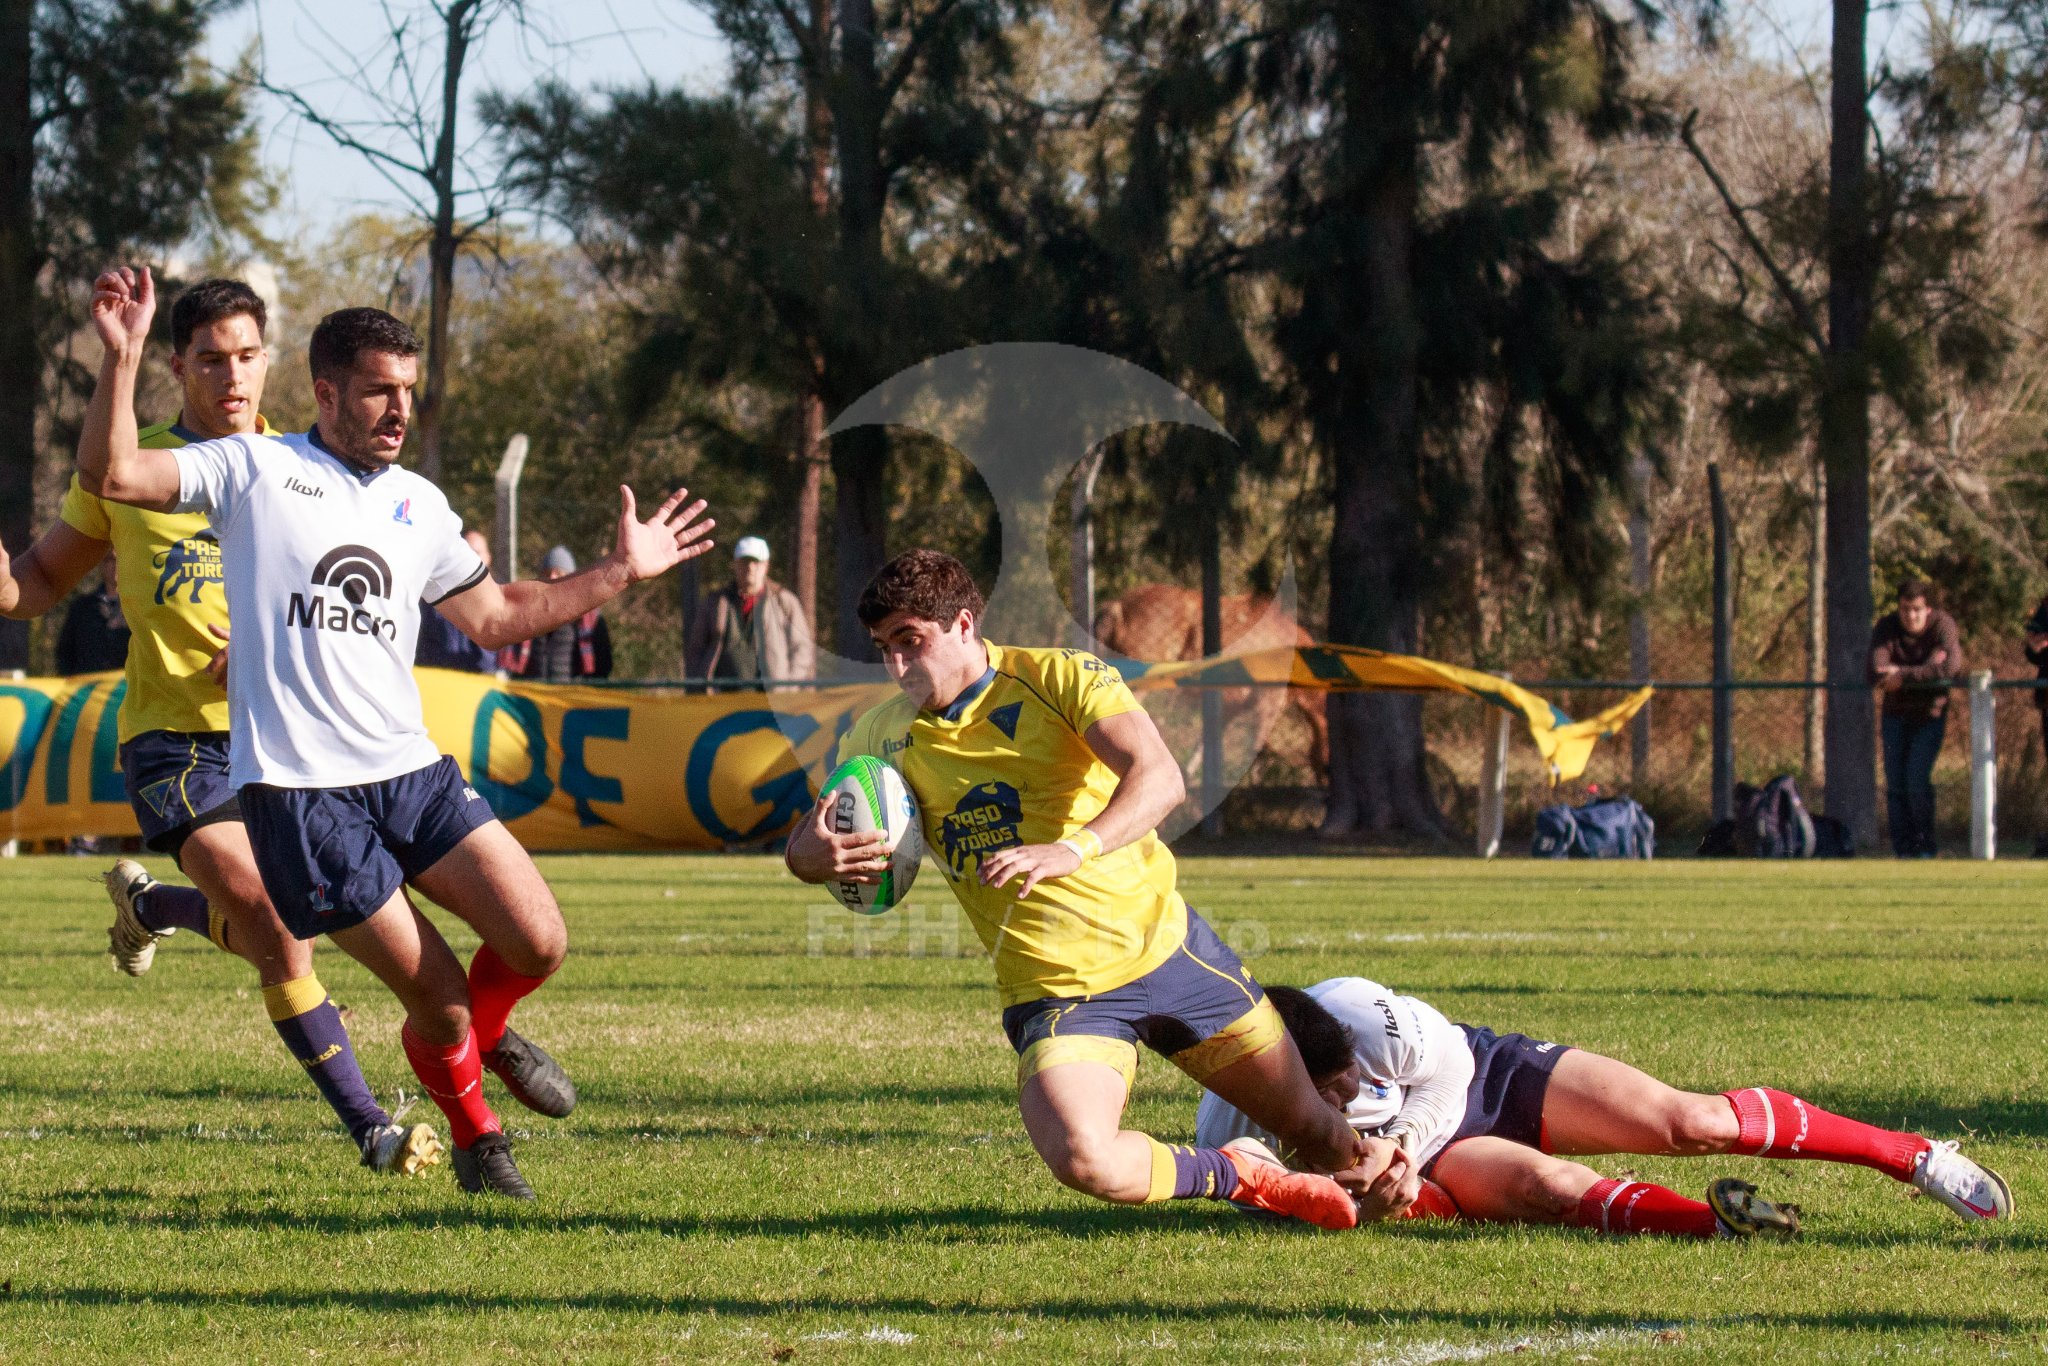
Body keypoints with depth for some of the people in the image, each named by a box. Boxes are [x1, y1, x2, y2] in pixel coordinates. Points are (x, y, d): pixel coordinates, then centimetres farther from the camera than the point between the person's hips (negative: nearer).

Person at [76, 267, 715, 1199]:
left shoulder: (420, 508, 16)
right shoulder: (254, 468, 0)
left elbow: (495, 617, 26)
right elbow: (110, 475, -9)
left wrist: (618, 573, 22)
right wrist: (122, 360, -22)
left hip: (411, 772, 5)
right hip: (297, 792, -5)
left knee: (538, 943, -8)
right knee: (437, 998, -4)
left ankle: (484, 1035, 28)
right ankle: (474, 1137, 27)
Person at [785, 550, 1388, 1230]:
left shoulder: (1058, 677, -10)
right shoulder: (882, 737, 0)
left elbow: (1159, 778, -24)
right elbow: (805, 843, 5)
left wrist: (1074, 849, -43)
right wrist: (811, 854, -21)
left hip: (1162, 942, -1)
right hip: (1053, 992, 1)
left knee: (1310, 1123, 7)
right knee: (1083, 1159, -29)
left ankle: (1370, 1164, 44)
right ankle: (1237, 1178, -1)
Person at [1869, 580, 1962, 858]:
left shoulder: (1942, 625, -12)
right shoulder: (1886, 629, -8)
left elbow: (1950, 667, -28)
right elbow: (1877, 673, -22)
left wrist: (1903, 675, -26)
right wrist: (1925, 671, -26)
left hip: (1930, 713, -3)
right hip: (1896, 714, 3)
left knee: (1917, 779, -14)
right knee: (1895, 783, -2)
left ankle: (1925, 848, -3)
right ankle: (1903, 850, 4)